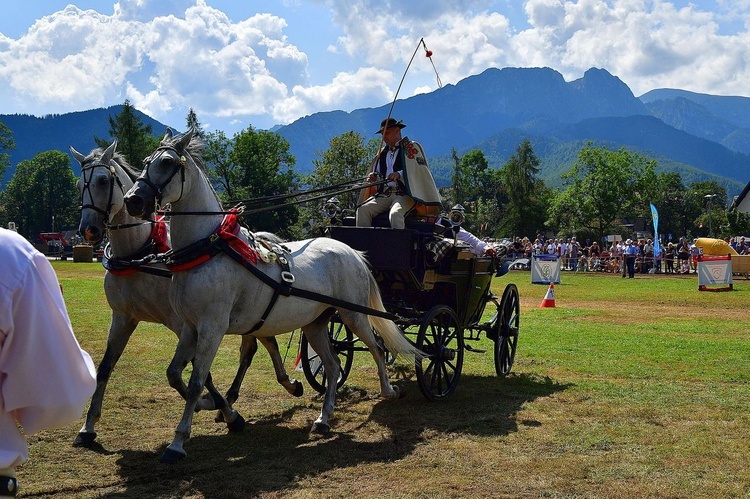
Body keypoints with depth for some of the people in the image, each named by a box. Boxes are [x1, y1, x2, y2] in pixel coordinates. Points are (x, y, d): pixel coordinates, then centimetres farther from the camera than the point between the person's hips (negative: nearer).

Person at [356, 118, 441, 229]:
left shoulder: (412, 147, 8)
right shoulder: (382, 153, 26)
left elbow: (418, 170, -5)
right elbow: (377, 172, 27)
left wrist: (399, 175, -22)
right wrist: (374, 178, 2)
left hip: (404, 194, -5)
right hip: (384, 194, 5)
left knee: (395, 214, -37)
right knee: (362, 210, -22)